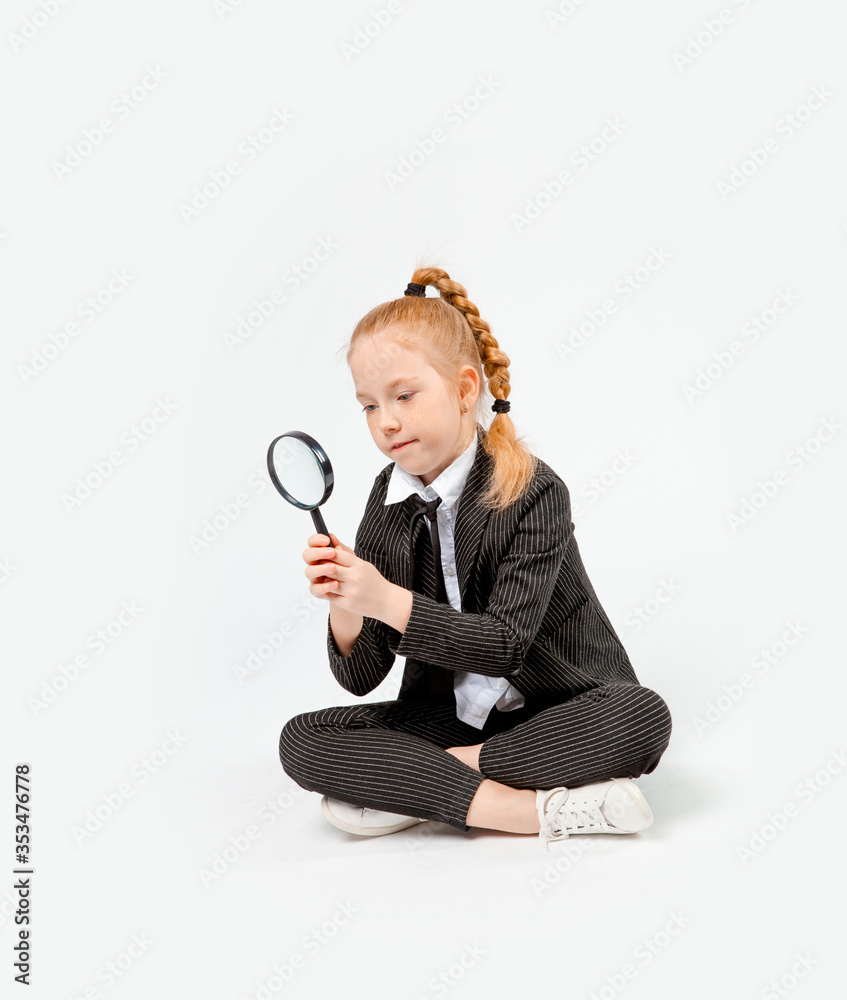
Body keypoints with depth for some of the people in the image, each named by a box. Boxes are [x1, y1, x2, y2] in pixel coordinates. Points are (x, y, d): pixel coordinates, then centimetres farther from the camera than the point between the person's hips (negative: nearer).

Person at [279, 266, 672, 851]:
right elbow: (361, 679, -5)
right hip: (447, 716, 4)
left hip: (555, 712, -3)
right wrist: (345, 610, -27)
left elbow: (505, 645, -22)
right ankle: (541, 809, -25)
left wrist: (388, 601, -33)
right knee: (301, 742, -17)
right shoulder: (389, 503, -2)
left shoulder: (532, 492, -15)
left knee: (643, 717, -33)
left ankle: (418, 784, -21)